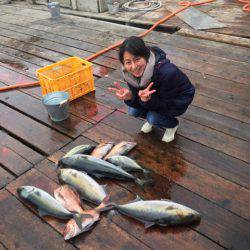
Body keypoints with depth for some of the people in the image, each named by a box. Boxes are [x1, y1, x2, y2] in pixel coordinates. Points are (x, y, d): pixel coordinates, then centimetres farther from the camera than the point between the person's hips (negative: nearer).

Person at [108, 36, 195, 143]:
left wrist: (149, 99, -49)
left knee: (153, 118, -26)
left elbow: (166, 105, -29)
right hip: (157, 97, 5)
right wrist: (130, 97, -39)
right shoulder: (129, 73, -22)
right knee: (133, 111, -13)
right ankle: (151, 119, 18)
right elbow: (137, 103, -15)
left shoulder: (166, 72, -40)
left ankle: (172, 124, 7)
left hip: (179, 99, -5)